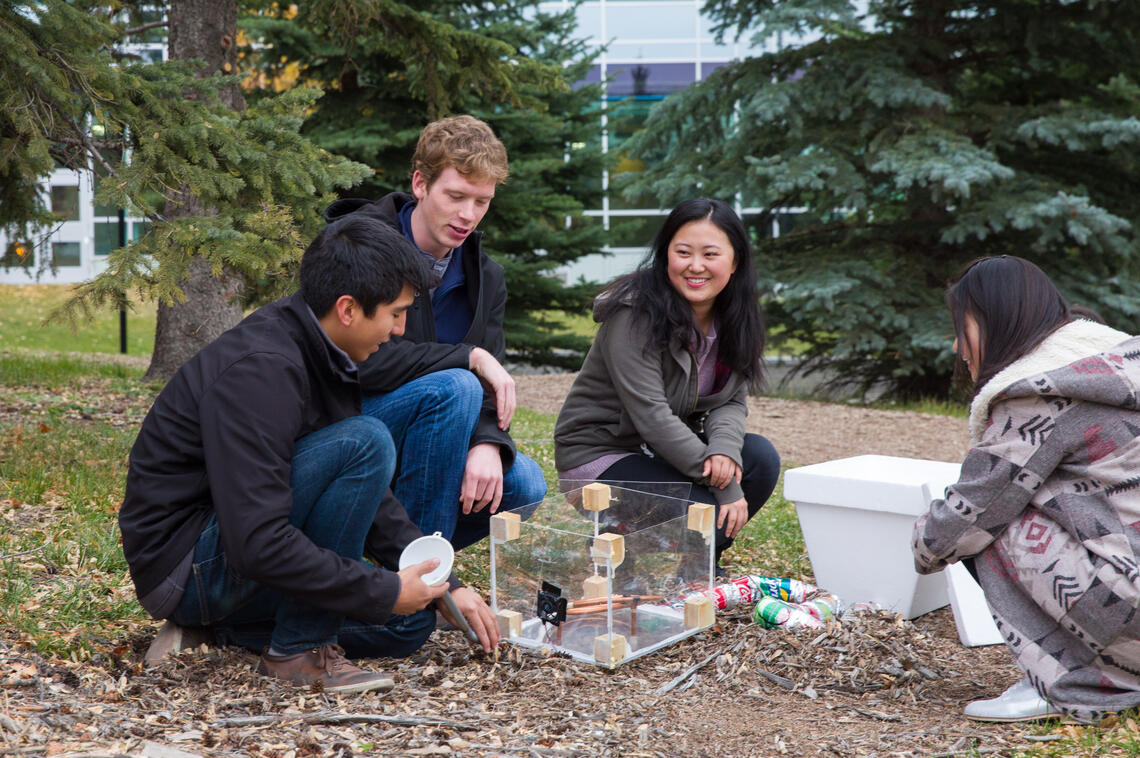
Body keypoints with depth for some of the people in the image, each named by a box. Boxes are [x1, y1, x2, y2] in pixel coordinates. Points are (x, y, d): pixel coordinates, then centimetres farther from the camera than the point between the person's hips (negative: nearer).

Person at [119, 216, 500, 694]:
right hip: (182, 562, -10)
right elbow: (257, 544, -31)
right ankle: (299, 649, -14)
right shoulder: (260, 369, -25)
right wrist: (387, 592, -23)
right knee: (365, 443, -24)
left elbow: (366, 496, 13)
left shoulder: (319, 353, 5)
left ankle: (214, 628, 8)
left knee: (410, 622, 7)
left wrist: (446, 585, 6)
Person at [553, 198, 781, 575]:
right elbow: (651, 415, -27)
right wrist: (725, 486, -27)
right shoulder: (636, 314, -23)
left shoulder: (733, 317, 1)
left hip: (667, 446, 7)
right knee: (709, 514, -25)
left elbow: (732, 401, 1)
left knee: (761, 458, -15)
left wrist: (724, 449, -24)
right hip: (600, 451, -7)